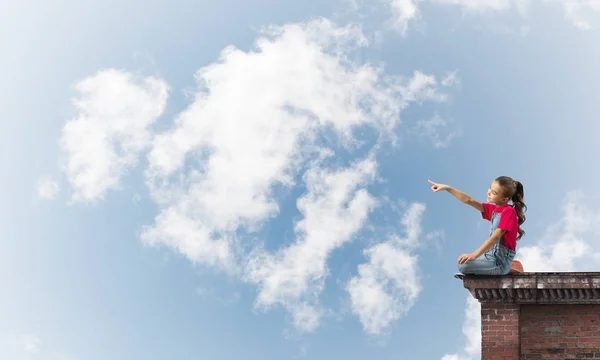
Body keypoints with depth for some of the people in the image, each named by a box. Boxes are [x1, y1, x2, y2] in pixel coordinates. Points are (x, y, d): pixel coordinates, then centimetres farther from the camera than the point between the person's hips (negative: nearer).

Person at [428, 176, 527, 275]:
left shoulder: (509, 211, -16)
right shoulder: (494, 209, 9)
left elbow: (495, 237, -22)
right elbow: (469, 201, 6)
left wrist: (474, 255, -26)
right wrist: (447, 188, -3)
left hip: (500, 262, -9)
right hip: (493, 257, 9)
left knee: (464, 265, -24)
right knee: (462, 260, 26)